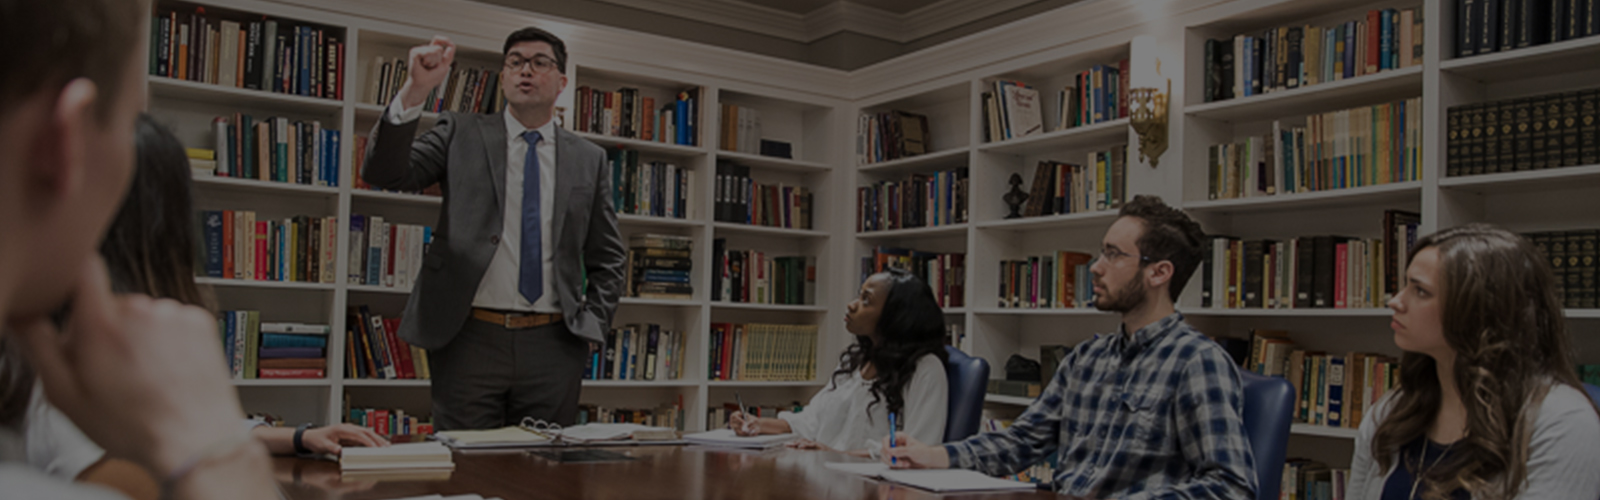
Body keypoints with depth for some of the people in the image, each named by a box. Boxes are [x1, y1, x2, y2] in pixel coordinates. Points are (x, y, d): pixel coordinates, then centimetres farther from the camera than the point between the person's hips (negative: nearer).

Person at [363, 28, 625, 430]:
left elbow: (607, 259, 14)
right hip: (468, 339, -1)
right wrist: (416, 91, -18)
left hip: (552, 346, 2)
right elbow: (384, 173, -6)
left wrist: (592, 325, 1)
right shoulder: (460, 135, 7)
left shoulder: (589, 160, 11)